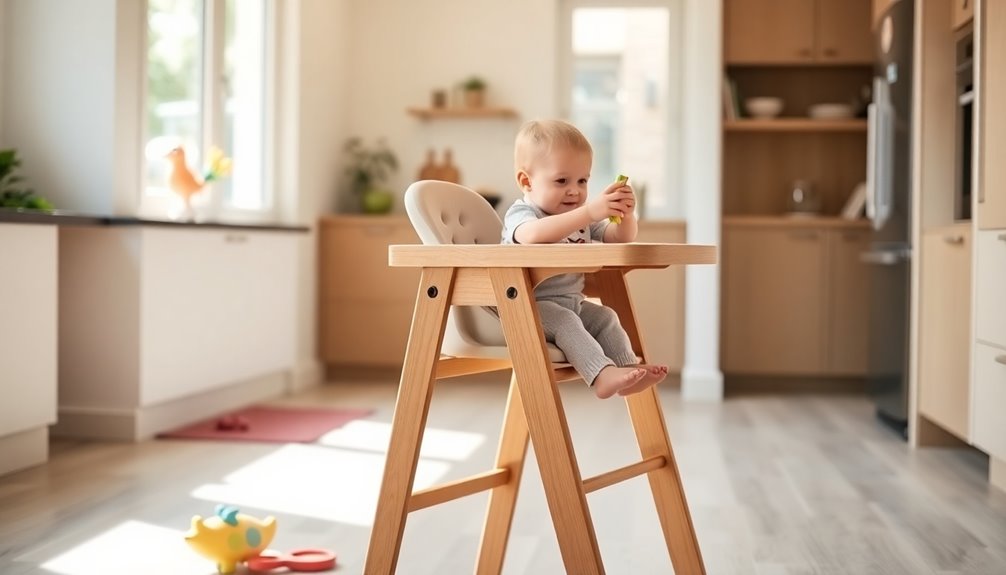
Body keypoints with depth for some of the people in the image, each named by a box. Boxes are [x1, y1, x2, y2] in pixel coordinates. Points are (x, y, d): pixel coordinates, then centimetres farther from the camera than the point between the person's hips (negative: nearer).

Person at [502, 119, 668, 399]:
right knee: (563, 320, -30)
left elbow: (620, 238, 9)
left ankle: (627, 367, -2)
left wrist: (626, 214, -16)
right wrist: (589, 212, -48)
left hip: (572, 303, 9)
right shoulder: (521, 214, -14)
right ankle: (602, 375, -40)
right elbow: (535, 235, -40)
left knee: (605, 317, -4)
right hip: (531, 305, -9)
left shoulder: (582, 217, 12)